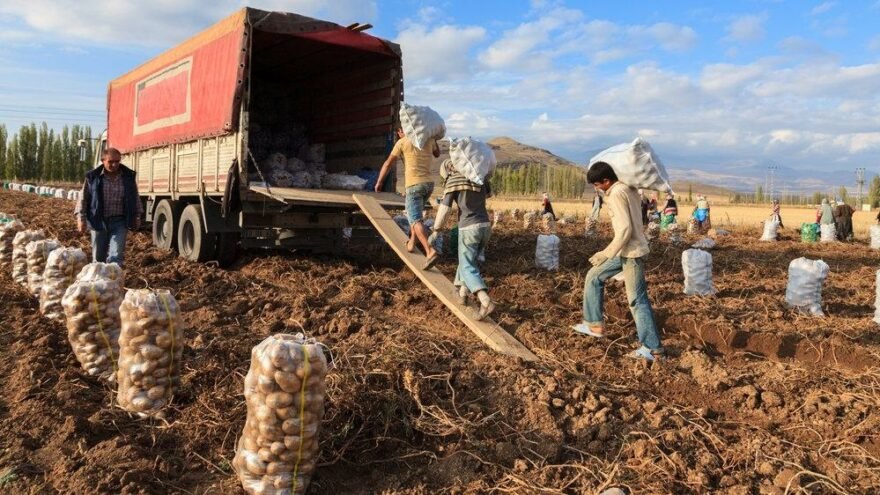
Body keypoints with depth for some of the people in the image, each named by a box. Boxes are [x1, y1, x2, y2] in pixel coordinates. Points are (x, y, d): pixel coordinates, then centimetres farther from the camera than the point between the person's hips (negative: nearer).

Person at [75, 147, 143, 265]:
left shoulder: (128, 176, 2)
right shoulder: (93, 177, -2)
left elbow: (135, 198, 11)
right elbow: (83, 198, 3)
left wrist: (137, 217, 11)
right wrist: (81, 218, -4)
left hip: (119, 222, 0)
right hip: (99, 221, 1)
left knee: (116, 256, -10)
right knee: (98, 257, 12)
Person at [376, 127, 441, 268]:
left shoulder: (402, 142, 2)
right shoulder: (428, 139, 12)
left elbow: (388, 163, 9)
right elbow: (437, 154, 33)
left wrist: (379, 182, 20)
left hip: (414, 185, -5)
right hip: (429, 183, 5)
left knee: (415, 220, -11)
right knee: (416, 213, 28)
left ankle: (430, 252, -28)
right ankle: (411, 243, 25)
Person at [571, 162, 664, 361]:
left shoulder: (616, 194, -19)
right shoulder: (628, 188, 7)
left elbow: (625, 230, -25)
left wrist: (607, 253, -19)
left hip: (631, 251, -10)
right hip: (626, 250, 10)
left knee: (637, 300, -4)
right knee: (594, 277, 16)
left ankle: (653, 348, 5)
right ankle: (595, 325, 21)